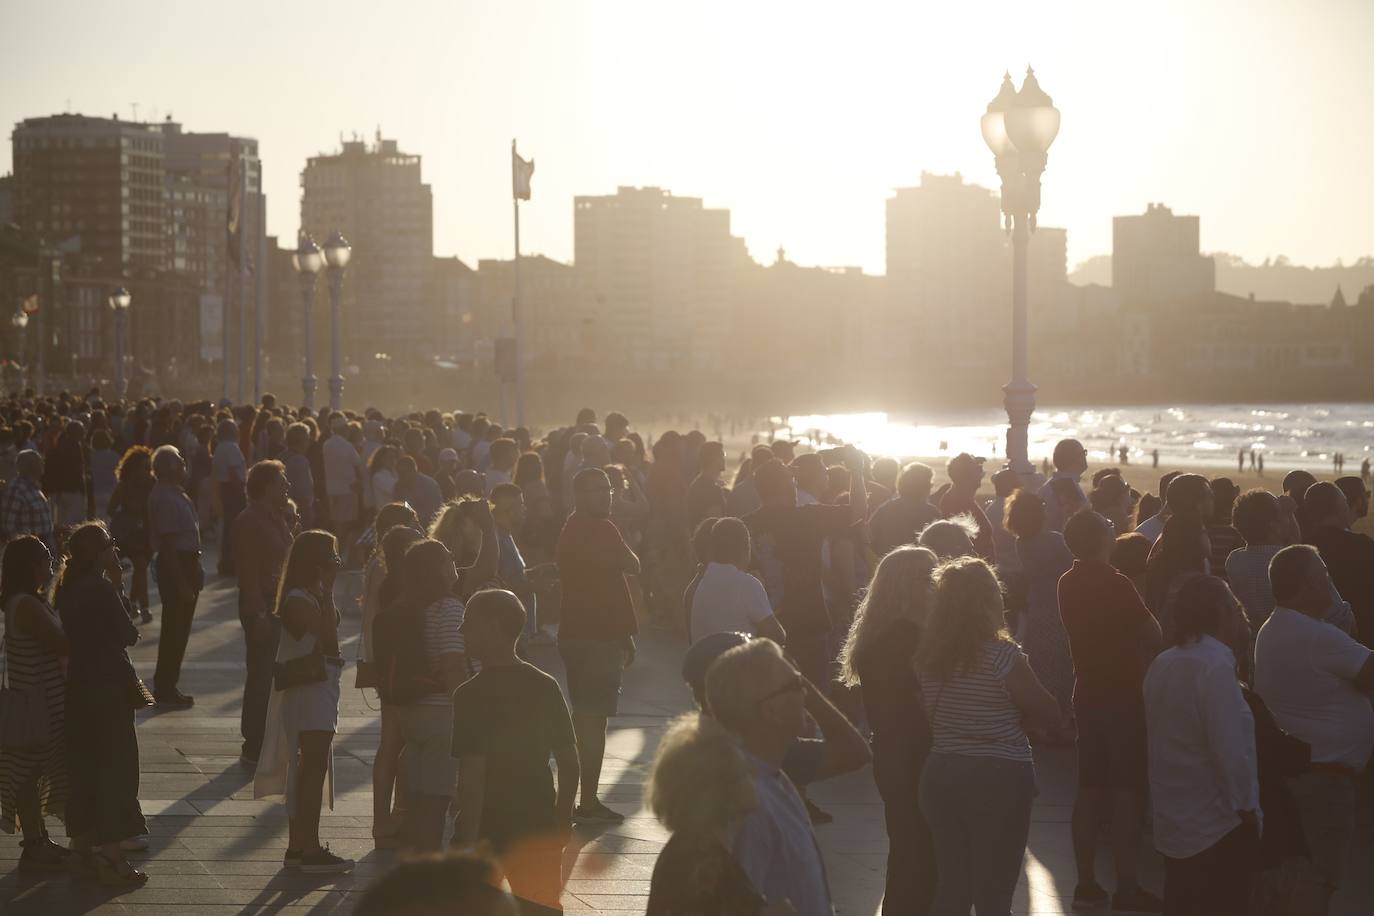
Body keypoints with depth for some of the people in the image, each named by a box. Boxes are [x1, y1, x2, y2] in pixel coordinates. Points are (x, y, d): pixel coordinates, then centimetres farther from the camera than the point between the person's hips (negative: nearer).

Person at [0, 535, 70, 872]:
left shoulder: (28, 602, 10)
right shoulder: (27, 606, -22)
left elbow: (55, 644, 14)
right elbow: (62, 646, -22)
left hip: (44, 701, 10)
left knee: (36, 772, 17)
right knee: (30, 772, -1)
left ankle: (39, 841, 27)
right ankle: (33, 849, 7)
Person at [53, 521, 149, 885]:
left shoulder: (69, 588, 8)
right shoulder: (101, 589, -18)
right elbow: (128, 634, -13)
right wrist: (119, 586, -7)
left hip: (78, 687, 9)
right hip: (107, 688, -9)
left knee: (83, 766, 15)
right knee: (114, 768, -3)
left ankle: (84, 845, 23)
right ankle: (111, 857, -2)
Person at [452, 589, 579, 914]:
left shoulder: (473, 694, -14)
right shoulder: (545, 686, 3)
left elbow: (472, 774, -19)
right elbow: (569, 760, 6)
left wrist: (467, 842, -15)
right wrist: (561, 819, 17)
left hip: (488, 829, -5)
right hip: (539, 827, 5)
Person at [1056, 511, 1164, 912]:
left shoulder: (1068, 584, 5)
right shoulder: (1115, 584, -18)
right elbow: (1152, 635, -13)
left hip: (1088, 694, 7)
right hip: (1123, 697, -7)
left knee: (1090, 789, 11)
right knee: (1127, 792, -2)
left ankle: (1087, 883, 13)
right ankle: (1126, 888, -1)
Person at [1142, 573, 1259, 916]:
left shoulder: (1161, 664, 4)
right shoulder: (1214, 666, -19)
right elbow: (1230, 749, -21)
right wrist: (1246, 808, -11)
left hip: (1172, 820, 8)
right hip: (1216, 824, -8)